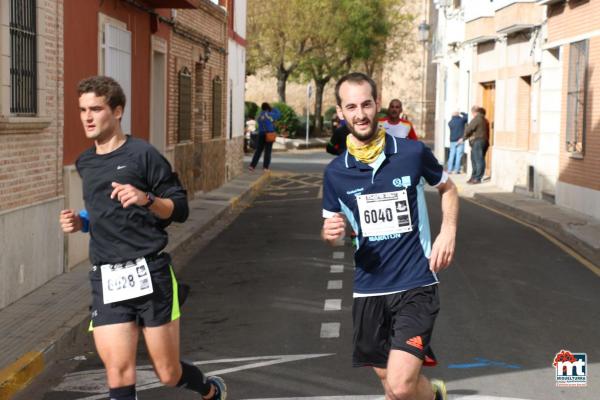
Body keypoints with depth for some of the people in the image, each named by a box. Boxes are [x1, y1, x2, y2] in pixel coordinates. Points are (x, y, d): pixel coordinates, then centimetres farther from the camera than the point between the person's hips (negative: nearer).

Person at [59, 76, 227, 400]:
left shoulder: (142, 154, -5)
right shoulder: (85, 163, 14)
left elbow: (179, 209, -4)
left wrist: (146, 199, -22)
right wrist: (81, 221, 9)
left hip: (149, 274, -4)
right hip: (107, 280, 5)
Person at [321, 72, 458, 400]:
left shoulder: (413, 152, -5)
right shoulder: (335, 172, 1)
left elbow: (447, 188, 13)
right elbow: (331, 226, 13)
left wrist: (448, 233, -2)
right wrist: (330, 233, -11)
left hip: (415, 286, -3)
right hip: (368, 289, 4)